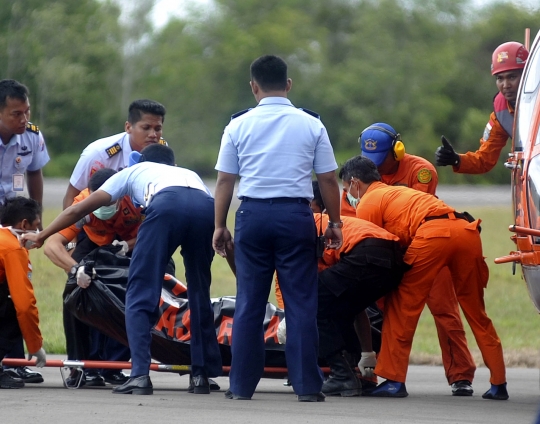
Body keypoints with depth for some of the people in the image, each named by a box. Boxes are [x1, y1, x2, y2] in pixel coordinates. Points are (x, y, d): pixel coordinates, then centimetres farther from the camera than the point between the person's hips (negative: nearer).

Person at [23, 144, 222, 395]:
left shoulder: (133, 172, 38)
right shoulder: (190, 174, 45)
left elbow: (78, 209, 36)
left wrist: (41, 236, 46)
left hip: (166, 205, -3)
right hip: (206, 207, 3)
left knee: (140, 295, 4)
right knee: (199, 295, 20)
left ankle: (140, 375, -9)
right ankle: (203, 375, 19)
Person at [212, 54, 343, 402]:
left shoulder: (239, 126, 4)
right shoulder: (311, 125, 3)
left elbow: (225, 180, 4)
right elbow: (329, 180, 4)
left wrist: (220, 226, 12)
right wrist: (335, 223, 13)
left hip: (253, 214, 1)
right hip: (296, 215, -1)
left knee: (249, 304, 6)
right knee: (301, 302, 2)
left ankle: (242, 385, 7)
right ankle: (307, 385, 0)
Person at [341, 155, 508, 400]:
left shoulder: (367, 203, 15)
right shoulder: (396, 192, 39)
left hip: (433, 233, -7)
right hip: (467, 230, 7)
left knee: (403, 305, 6)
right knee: (476, 311, 14)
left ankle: (394, 380, 5)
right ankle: (499, 383, 13)